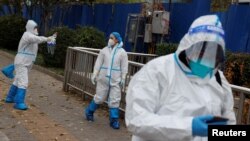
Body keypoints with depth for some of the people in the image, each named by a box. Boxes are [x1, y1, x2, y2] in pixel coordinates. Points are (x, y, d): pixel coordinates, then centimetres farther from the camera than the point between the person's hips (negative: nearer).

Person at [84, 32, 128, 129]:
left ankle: (114, 120, 9)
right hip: (103, 79, 1)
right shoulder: (104, 50, 4)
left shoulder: (122, 52, 0)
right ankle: (89, 111, 31)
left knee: (114, 100, 0)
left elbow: (124, 67, 0)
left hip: (115, 80, 0)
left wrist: (123, 79, -4)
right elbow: (98, 63, 3)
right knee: (99, 98, 8)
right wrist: (94, 75, -3)